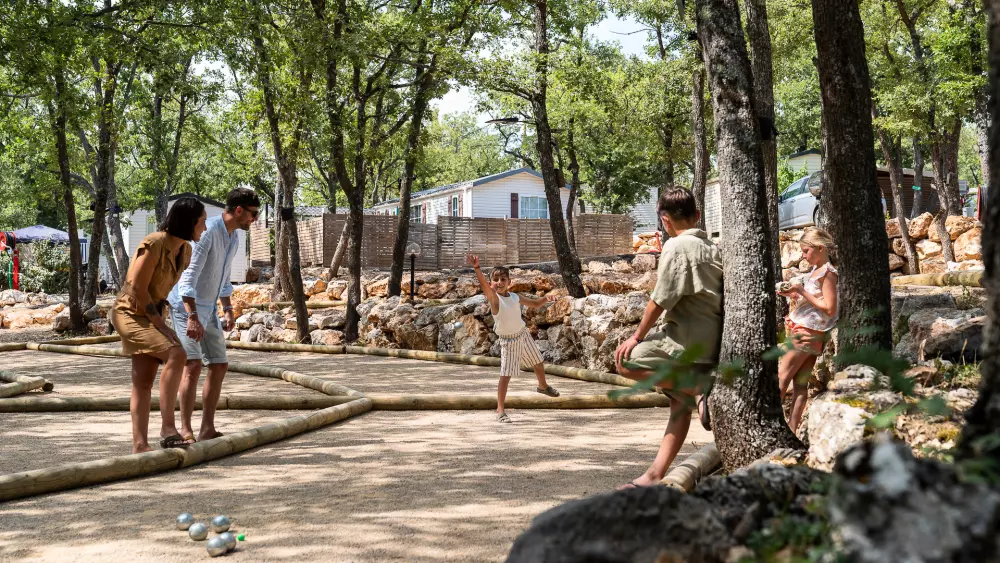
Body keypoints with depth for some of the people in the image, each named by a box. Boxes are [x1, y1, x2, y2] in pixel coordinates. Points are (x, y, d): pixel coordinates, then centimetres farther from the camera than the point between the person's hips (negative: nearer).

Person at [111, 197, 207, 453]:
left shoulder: (185, 250, 4)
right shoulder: (154, 244, -22)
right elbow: (137, 288, -21)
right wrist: (161, 325, -18)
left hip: (151, 314, 9)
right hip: (130, 313, -8)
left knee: (144, 382, 3)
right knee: (175, 355, -25)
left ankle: (140, 444, 2)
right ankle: (168, 429, -23)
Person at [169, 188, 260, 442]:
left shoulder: (233, 239, 8)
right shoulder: (206, 232, -22)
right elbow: (188, 276, -28)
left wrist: (228, 311, 15)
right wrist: (192, 317, -33)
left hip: (208, 309, 9)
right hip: (186, 307, -9)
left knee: (220, 365, 6)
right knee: (193, 365, -18)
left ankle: (207, 429, 10)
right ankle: (185, 430, -13)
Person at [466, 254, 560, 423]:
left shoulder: (515, 297, -3)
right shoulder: (494, 298, -19)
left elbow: (535, 303, 12)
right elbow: (483, 284, -39)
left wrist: (546, 298, -9)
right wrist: (476, 268, -56)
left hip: (523, 334, 6)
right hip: (508, 341, -5)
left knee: (538, 363, 23)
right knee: (505, 375, -10)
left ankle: (543, 386, 53)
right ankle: (500, 410, -5)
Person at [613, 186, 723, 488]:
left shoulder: (676, 246, -10)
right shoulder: (713, 248, 14)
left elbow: (661, 299, -14)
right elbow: (720, 296, 17)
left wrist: (638, 336, -6)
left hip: (687, 338, -9)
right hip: (709, 342, 9)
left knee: (627, 362, -10)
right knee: (680, 408, 11)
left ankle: (696, 388, -14)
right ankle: (655, 475, 10)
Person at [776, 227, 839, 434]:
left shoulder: (827, 273, -11)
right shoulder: (815, 271, 16)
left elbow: (829, 308, -17)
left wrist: (802, 292, -17)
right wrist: (793, 295, 6)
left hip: (807, 332, -8)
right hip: (800, 330, 8)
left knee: (781, 377, -8)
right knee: (800, 383, 5)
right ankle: (791, 431, 4)